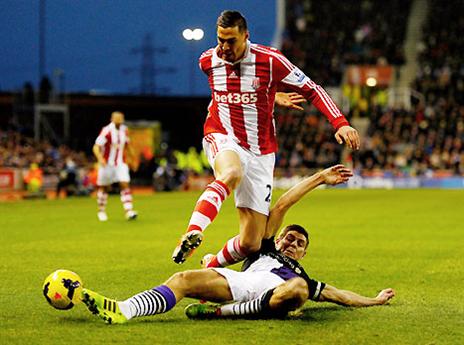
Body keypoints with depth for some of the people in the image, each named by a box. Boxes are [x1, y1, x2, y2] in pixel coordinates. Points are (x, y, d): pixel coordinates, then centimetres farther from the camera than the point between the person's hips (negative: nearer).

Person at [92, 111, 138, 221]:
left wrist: (131, 157, 25)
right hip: (107, 164, -4)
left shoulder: (124, 130, 2)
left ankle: (129, 211, -17)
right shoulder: (106, 131, -18)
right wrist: (100, 158, -39)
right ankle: (101, 211, 27)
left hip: (121, 164, 4)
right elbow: (96, 147, -23)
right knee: (104, 187, 10)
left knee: (125, 185, -11)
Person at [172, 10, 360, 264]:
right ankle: (192, 233, -52)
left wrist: (340, 123, -17)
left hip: (260, 152, 0)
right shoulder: (207, 61, 1)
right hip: (222, 138, 0)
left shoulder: (270, 61, -9)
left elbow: (312, 90, -3)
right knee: (232, 173, -42)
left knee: (251, 244, -5)